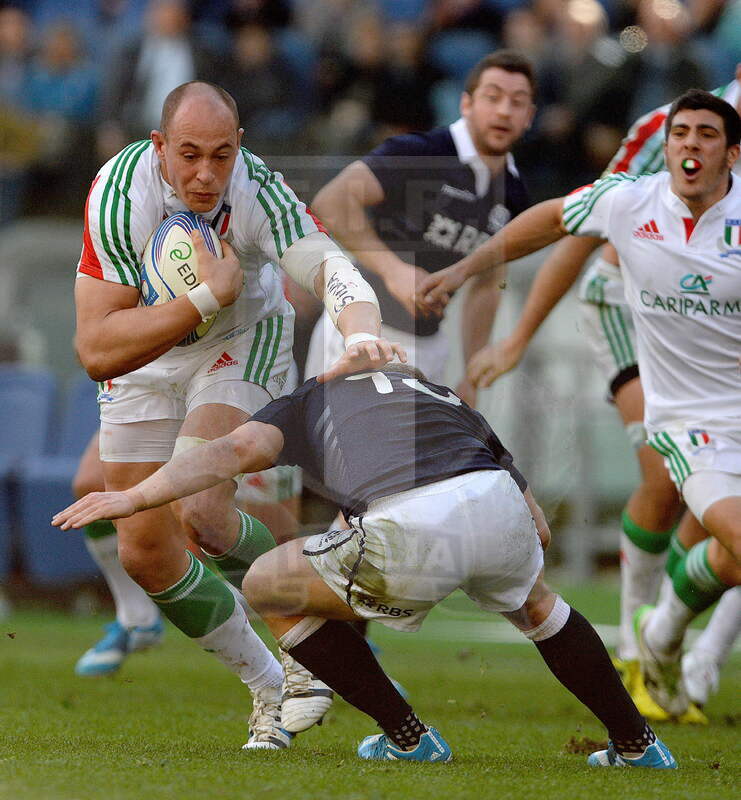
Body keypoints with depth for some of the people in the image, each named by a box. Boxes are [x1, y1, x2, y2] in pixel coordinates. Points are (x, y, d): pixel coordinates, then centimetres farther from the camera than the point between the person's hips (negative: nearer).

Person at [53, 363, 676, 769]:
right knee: (535, 602, 40)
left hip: (412, 535, -5)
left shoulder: (311, 399, 32)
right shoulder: (450, 399, 40)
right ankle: (637, 743, 41)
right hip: (498, 505, 5)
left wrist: (135, 498, 5)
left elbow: (238, 449, 8)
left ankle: (407, 737, 22)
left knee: (268, 587, 21)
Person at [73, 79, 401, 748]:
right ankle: (269, 687, 19)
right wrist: (206, 298, -43)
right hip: (144, 359, 2)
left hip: (242, 343, -2)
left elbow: (329, 266, -44)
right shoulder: (120, 195, -31)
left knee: (200, 511, -25)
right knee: (145, 553, 0)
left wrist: (362, 334, -65)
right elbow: (96, 351, -35)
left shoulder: (258, 191, -30)